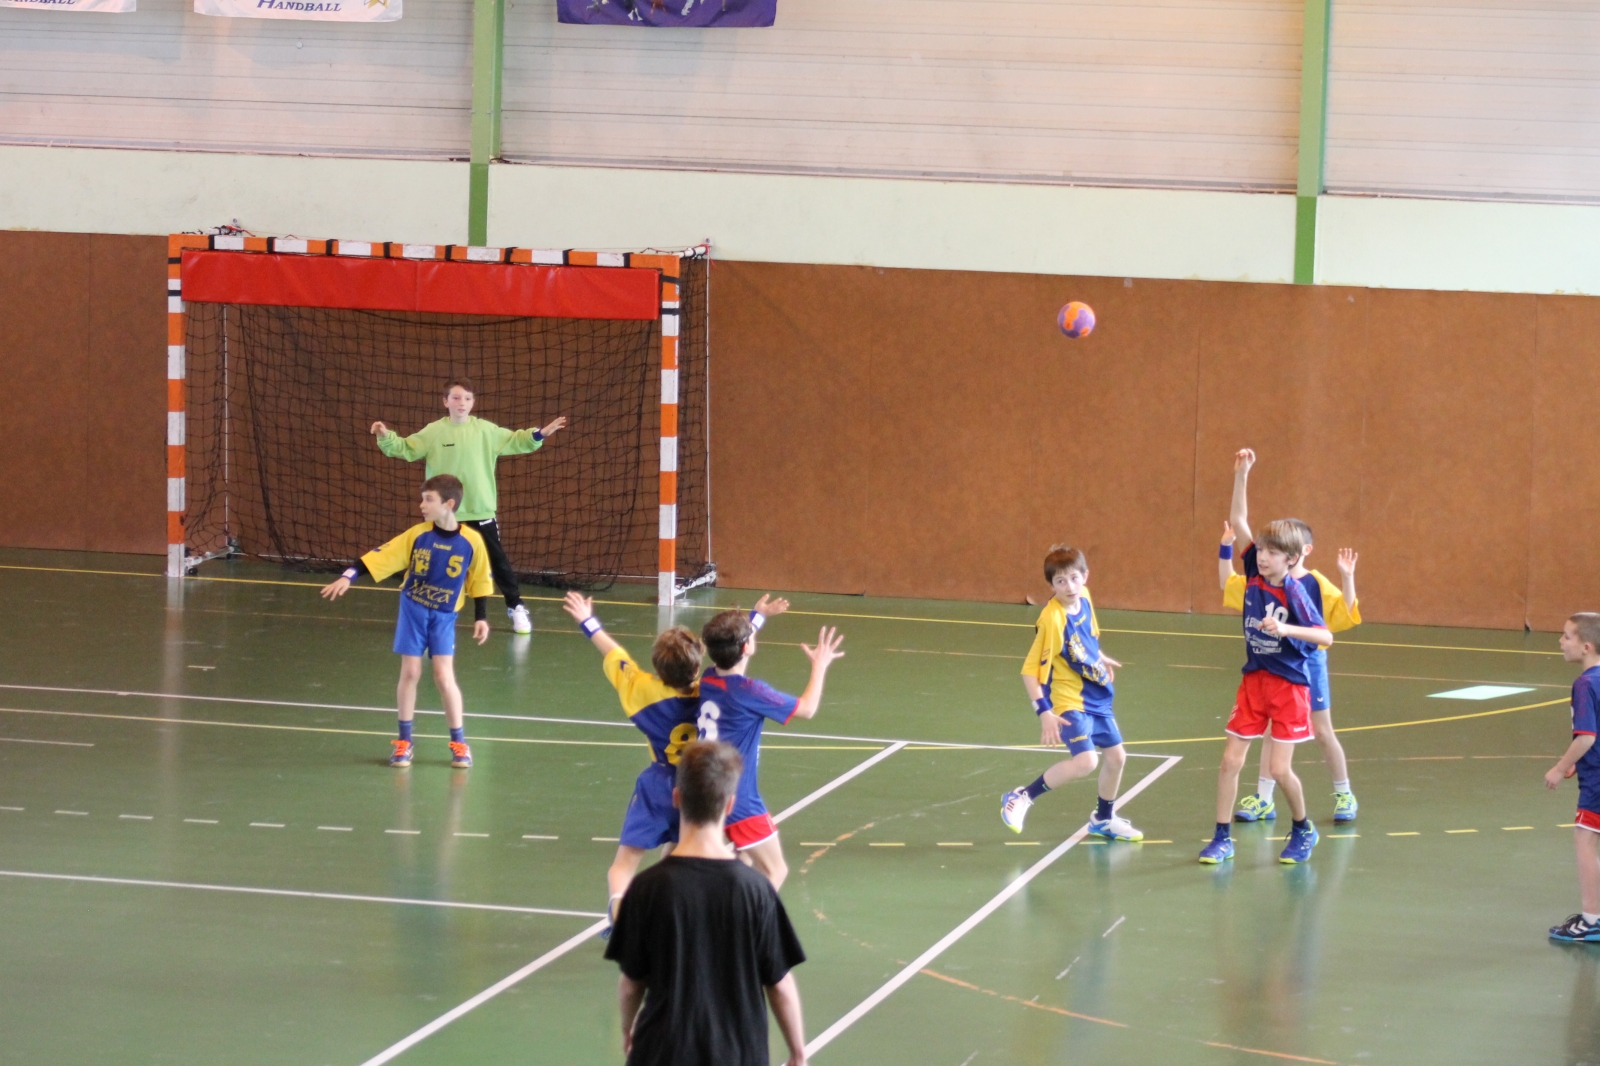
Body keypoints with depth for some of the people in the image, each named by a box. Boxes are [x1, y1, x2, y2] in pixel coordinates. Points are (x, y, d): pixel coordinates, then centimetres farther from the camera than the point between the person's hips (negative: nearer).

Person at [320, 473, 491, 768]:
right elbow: (381, 557, -10)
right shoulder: (417, 535, -9)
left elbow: (479, 581, -1)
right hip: (412, 611, 1)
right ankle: (404, 741, 14)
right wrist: (348, 577, -17)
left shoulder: (471, 541, -12)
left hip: (444, 616, -1)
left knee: (444, 676, -7)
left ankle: (459, 742, 8)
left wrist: (481, 618, -1)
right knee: (410, 673, 2)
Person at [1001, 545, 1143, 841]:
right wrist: (1044, 712, -31)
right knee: (1085, 761, -25)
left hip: (1098, 698, 8)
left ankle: (1104, 819, 40)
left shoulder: (1084, 598, -5)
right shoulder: (1052, 619, -26)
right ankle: (1022, 798, -10)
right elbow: (1030, 670, -24)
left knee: (1116, 756, 17)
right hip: (1070, 702, -8)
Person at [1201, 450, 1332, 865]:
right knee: (1231, 760, 1)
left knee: (1280, 769, -5)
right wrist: (1240, 476, -11)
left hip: (1289, 686, -5)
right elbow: (1239, 522, -2)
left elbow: (1325, 636, -24)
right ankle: (1222, 838, 10)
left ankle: (1303, 830, 19)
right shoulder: (1255, 574, -4)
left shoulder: (1294, 593, -18)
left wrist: (1285, 628, -37)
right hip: (1254, 680, 5)